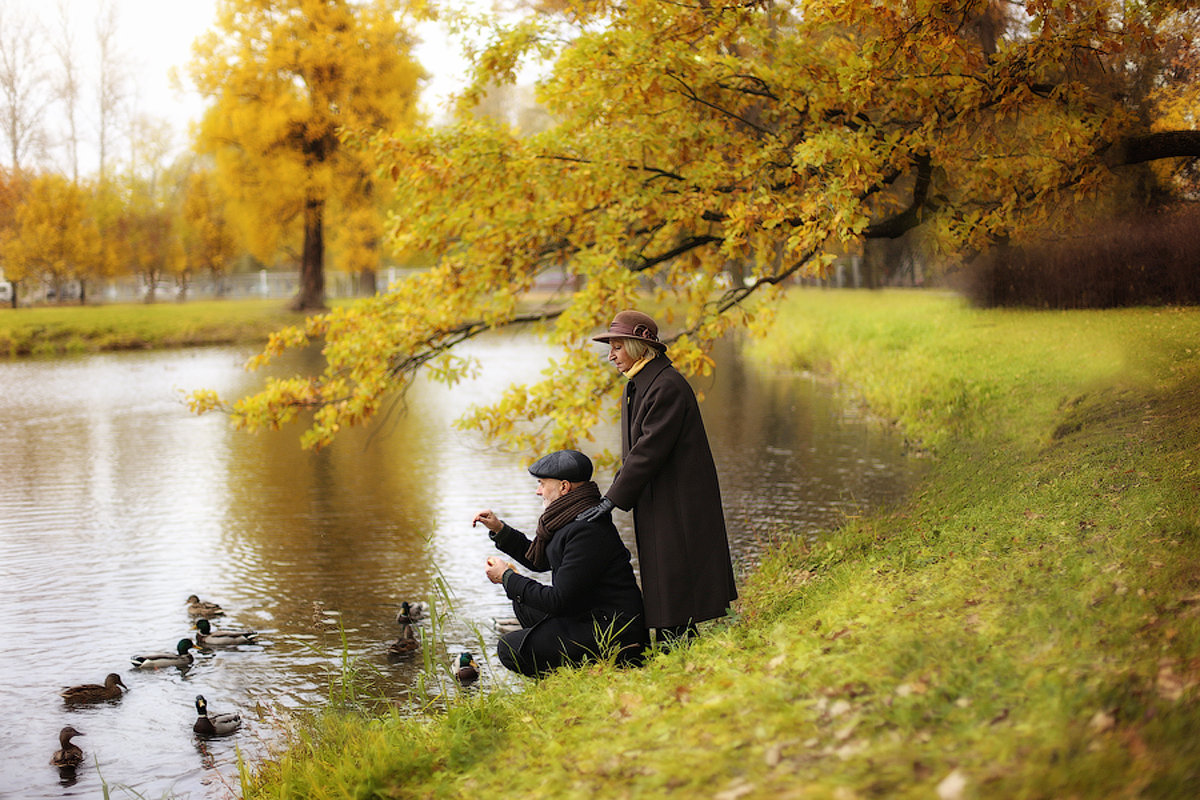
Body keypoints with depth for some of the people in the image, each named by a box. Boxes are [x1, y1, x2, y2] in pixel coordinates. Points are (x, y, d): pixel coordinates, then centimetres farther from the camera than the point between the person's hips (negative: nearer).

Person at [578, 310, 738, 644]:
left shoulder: (667, 386, -18)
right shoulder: (636, 387, 13)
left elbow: (650, 449, -22)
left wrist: (612, 500, -21)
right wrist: (612, 494, 10)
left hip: (678, 501, -10)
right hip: (656, 502, 10)